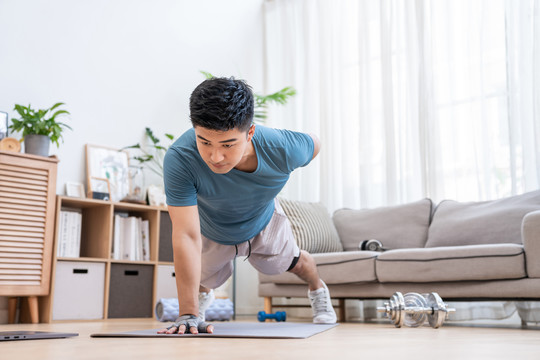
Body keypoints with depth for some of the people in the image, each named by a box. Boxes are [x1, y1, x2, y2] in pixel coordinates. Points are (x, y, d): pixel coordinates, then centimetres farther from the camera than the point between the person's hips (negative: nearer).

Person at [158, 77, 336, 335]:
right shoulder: (179, 159, -47)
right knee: (203, 280, 25)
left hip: (263, 224, 1)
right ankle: (202, 297, 67)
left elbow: (313, 144, -15)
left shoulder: (283, 149, -41)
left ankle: (318, 290, 65)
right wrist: (187, 315, -48)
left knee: (292, 262, 27)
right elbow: (187, 236, -47)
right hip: (211, 233, 0)